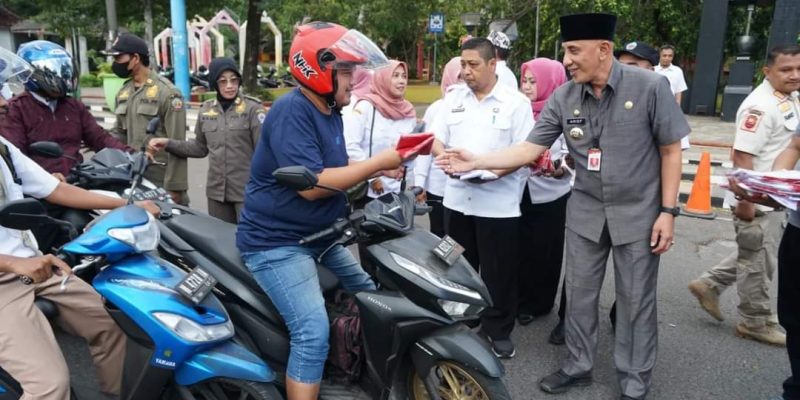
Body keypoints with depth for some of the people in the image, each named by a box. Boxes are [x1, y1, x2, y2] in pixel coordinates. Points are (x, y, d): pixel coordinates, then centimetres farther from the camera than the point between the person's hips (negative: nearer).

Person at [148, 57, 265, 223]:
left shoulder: (252, 108, -7)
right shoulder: (206, 110, 9)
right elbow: (200, 148, 18)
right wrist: (168, 143, 9)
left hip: (247, 190, -5)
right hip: (217, 190, 5)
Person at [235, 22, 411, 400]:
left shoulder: (329, 111, 9)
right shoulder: (291, 111, -21)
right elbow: (311, 184, -28)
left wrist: (377, 170, -5)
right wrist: (376, 162, -22)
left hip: (321, 237, 10)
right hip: (277, 242, -10)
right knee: (313, 332, -20)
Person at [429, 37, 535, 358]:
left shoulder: (516, 102, -4)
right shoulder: (453, 98, 9)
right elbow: (436, 138, 7)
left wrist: (494, 172, -22)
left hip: (498, 203, -4)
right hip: (457, 198, 4)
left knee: (498, 272, 6)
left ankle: (498, 330, 22)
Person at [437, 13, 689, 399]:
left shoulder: (650, 87, -15)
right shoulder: (563, 98, -6)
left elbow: (670, 151, -8)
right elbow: (530, 149, -6)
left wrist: (668, 211, -11)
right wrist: (476, 161, -16)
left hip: (638, 213, -3)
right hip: (586, 211, 3)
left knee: (635, 301, 9)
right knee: (579, 293, 14)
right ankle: (578, 365, 35)